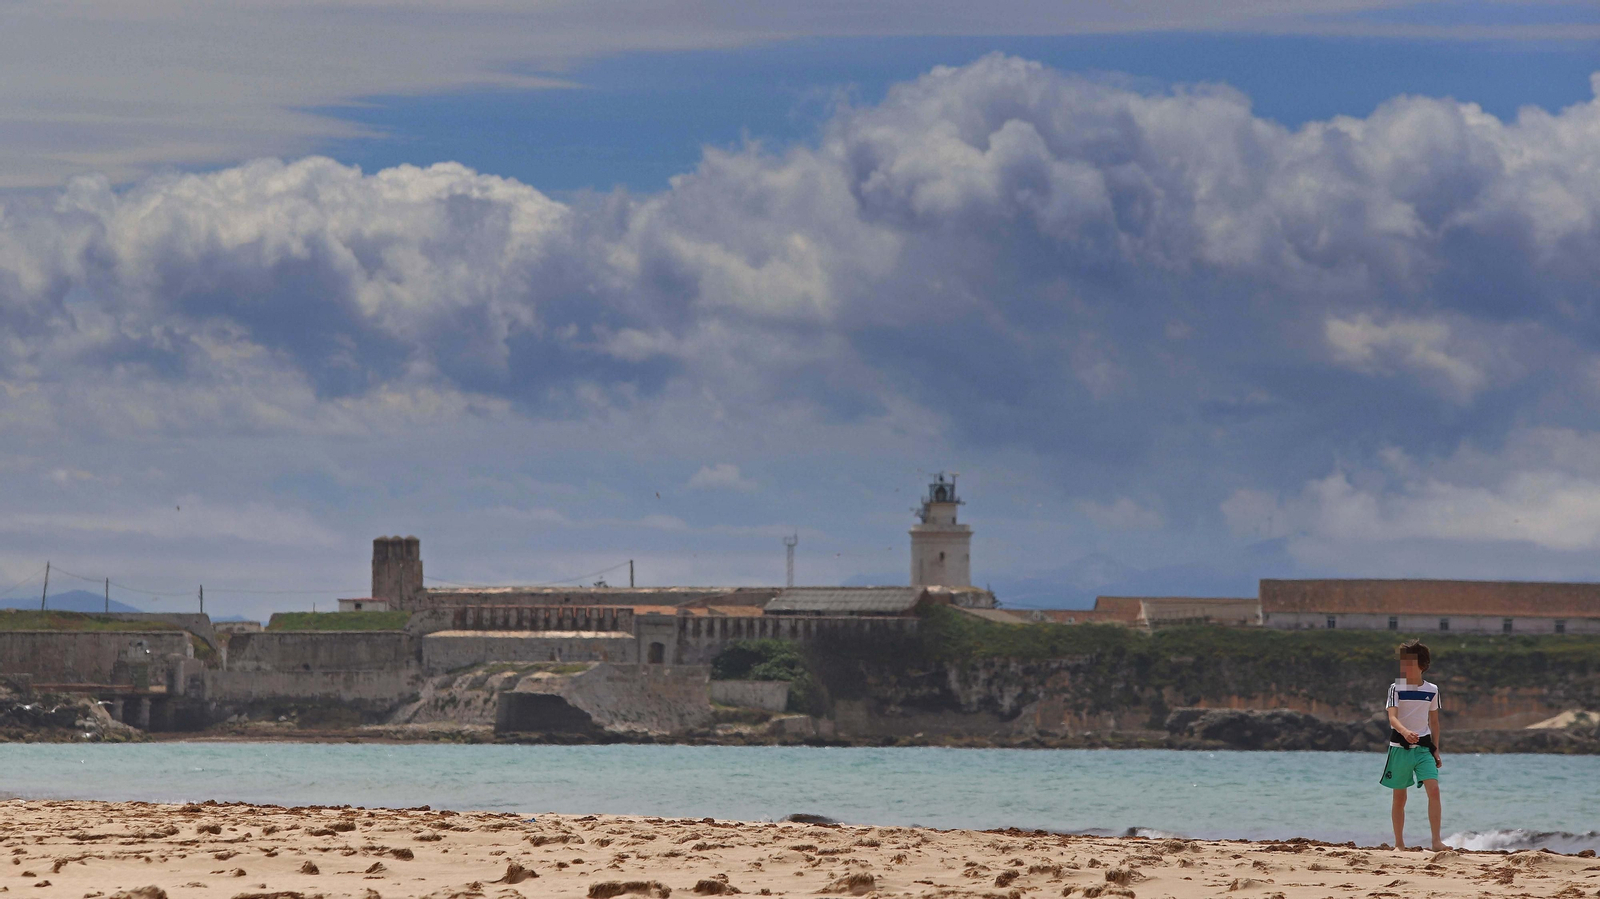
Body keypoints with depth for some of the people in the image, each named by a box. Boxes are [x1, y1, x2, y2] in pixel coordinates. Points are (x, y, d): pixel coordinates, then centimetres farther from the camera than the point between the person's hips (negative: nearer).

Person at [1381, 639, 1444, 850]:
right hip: (1400, 746, -2)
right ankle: (1399, 843, 16)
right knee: (1399, 796, 5)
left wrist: (1436, 750, 13)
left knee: (1433, 789, -15)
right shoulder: (1396, 688, -4)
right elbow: (1392, 717, -17)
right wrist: (1405, 732, -38)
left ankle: (1436, 841, -17)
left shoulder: (1431, 690, 6)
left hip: (1424, 747, 2)